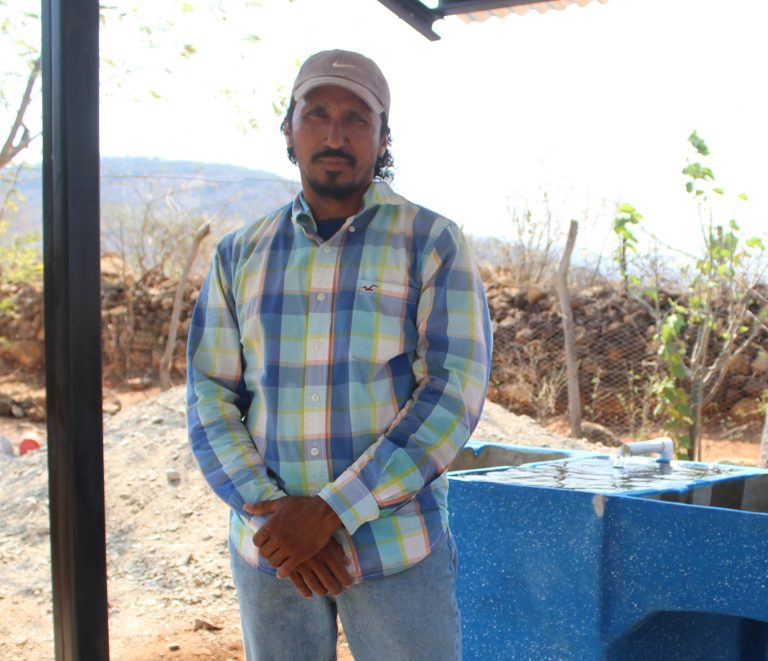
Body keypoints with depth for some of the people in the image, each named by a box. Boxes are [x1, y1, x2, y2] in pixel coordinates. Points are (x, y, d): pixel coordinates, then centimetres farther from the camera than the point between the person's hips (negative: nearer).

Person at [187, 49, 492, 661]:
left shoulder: (434, 243, -4)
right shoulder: (241, 255, 5)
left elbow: (455, 393, -13)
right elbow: (210, 402, 2)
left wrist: (331, 511, -19)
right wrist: (270, 514, -13)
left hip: (397, 546, -2)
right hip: (269, 549, 3)